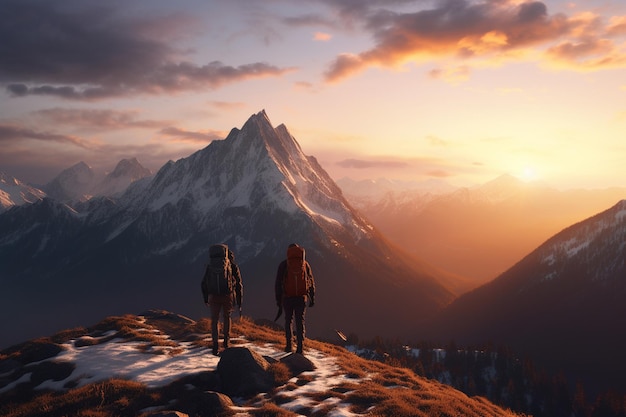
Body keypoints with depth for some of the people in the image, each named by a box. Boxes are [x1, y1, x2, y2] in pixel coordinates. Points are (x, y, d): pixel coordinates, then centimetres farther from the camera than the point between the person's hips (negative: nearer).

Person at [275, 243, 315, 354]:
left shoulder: (283, 265, 2)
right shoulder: (305, 264, 7)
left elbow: (278, 283, 0)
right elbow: (311, 282, 9)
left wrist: (278, 299, 4)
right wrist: (312, 298, 13)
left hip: (287, 298, -1)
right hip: (301, 298, 1)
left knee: (288, 321, 15)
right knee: (300, 322, 6)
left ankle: (289, 345, 12)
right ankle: (300, 347, -2)